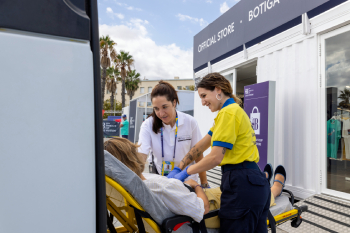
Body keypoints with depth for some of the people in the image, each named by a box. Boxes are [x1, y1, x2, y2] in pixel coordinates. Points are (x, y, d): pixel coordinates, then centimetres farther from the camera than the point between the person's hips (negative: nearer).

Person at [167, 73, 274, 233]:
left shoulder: (228, 112, -13)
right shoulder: (235, 110, 17)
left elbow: (216, 157, -19)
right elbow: (201, 146, 15)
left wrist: (185, 172, -6)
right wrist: (178, 169, 13)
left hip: (241, 182, -9)